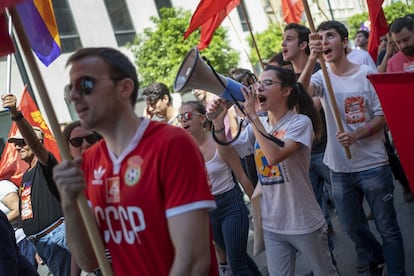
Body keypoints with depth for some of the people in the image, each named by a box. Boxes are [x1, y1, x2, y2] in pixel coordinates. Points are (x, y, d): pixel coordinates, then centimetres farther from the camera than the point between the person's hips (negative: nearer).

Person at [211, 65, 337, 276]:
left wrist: (252, 115, -27)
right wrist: (218, 122, -12)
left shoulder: (300, 122, -15)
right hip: (271, 225, 5)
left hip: (304, 224, -5)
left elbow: (274, 156, -30)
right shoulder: (257, 126, 4)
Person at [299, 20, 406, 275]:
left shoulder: (366, 73, -7)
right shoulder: (322, 77, -1)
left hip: (373, 165, -3)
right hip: (340, 169, 3)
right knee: (352, 227, 19)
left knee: (388, 228, 5)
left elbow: (383, 116, -4)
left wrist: (356, 135, -22)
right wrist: (312, 58, -38)